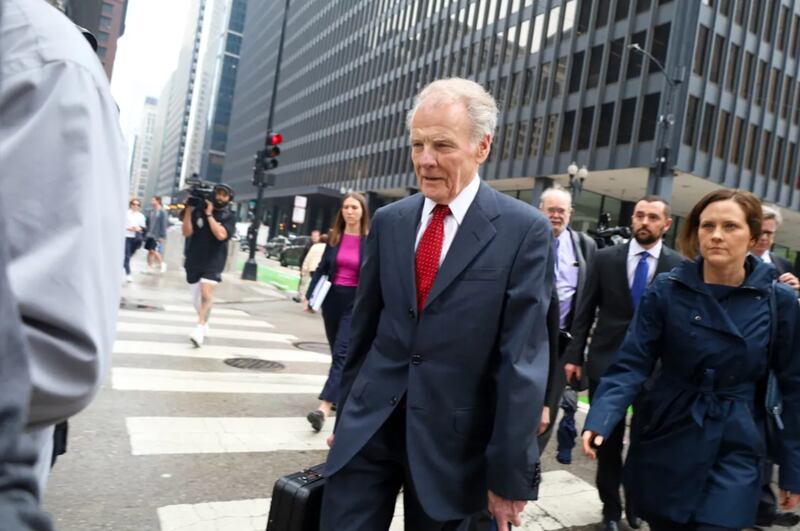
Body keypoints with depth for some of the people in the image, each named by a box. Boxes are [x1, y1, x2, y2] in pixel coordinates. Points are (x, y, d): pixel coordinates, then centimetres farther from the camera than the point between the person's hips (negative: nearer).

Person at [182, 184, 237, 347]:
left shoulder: (229, 217, -3)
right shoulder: (199, 210, 0)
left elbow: (221, 235, -20)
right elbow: (186, 232, -7)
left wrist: (209, 214, -18)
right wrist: (189, 209, -14)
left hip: (213, 262, -3)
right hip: (194, 260, 3)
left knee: (206, 294, -19)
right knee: (197, 297, 13)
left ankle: (199, 328, -18)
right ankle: (204, 323, 34)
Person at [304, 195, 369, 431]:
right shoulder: (334, 237, 5)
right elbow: (322, 268, 9)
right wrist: (310, 295, 1)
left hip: (356, 302, -4)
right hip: (332, 298, 5)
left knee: (342, 353, -11)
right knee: (337, 352, 15)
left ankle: (324, 407, -17)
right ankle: (340, 396, 32)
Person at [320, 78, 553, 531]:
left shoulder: (524, 230, -10)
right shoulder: (389, 220, 3)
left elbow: (523, 359, -12)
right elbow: (364, 326, 9)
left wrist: (509, 473, -10)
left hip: (454, 439, -3)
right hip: (369, 425, 3)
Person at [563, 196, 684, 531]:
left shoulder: (679, 266, -3)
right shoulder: (605, 258, 0)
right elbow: (586, 311, 1)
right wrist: (574, 355, -2)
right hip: (606, 363, 1)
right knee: (608, 442, 13)